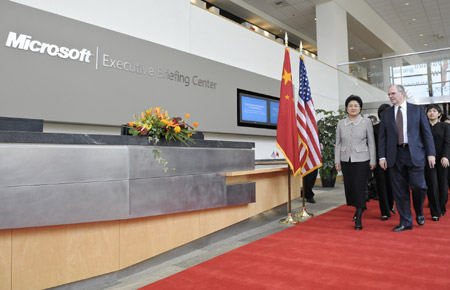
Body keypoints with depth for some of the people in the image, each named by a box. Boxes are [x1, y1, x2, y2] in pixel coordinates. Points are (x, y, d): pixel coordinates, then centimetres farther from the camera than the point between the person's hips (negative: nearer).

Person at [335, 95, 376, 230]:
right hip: (346, 160, 3)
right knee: (349, 187, 7)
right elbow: (338, 143, 8)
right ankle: (358, 209, 32)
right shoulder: (341, 123, 6)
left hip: (361, 160, -3)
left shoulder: (366, 122, -1)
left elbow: (371, 143, 1)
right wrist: (337, 160, 4)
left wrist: (373, 161, -2)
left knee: (359, 187, -7)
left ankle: (358, 218, 2)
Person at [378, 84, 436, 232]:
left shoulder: (417, 110, 7)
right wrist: (382, 156, 0)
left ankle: (419, 212, 26)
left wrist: (431, 153, -3)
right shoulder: (386, 114, 10)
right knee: (400, 191, 4)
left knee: (419, 186, -5)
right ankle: (405, 222, 15)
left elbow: (427, 132, 4)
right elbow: (382, 137, 8)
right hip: (394, 156, 2)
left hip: (414, 154, -1)